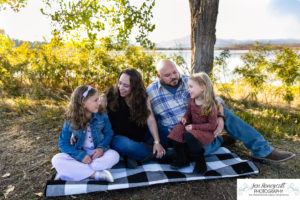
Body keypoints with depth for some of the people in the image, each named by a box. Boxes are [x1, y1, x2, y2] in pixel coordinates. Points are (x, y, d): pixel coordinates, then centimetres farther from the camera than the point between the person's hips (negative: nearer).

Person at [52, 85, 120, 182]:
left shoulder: (102, 116, -8)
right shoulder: (71, 121, -10)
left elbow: (109, 133, 2)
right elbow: (63, 143, -6)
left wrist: (102, 147, -18)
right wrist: (80, 155, -20)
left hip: (98, 153, 0)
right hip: (80, 154, 1)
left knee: (114, 155, -29)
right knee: (57, 160, -24)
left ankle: (77, 170, -22)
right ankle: (96, 174, -29)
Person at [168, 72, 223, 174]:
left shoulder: (211, 105, -16)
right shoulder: (191, 101, 3)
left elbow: (212, 125, -16)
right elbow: (188, 114, 15)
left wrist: (194, 126, -22)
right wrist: (184, 119, -10)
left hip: (206, 132, -6)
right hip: (192, 128, 6)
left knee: (189, 135, -34)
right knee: (178, 129, -21)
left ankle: (200, 162, -11)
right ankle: (181, 159, -10)